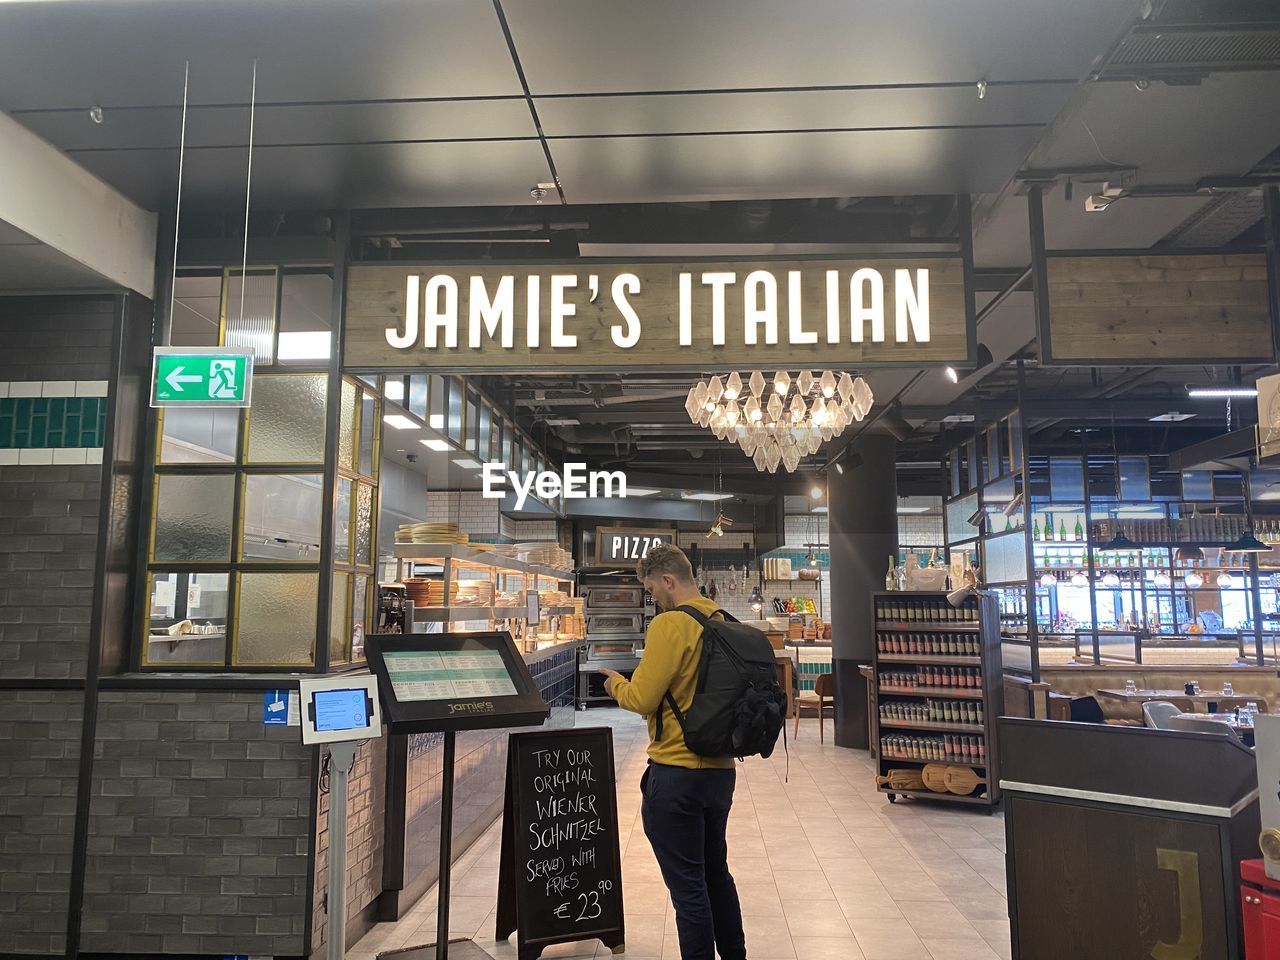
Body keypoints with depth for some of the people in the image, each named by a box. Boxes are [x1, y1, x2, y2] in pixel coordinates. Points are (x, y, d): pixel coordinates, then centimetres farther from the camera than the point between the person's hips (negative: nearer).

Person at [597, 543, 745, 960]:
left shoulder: (670, 624, -17)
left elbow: (642, 699, -16)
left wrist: (616, 683, 3)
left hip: (677, 774, -8)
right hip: (721, 769, 8)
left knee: (688, 886, 4)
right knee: (717, 873, 23)